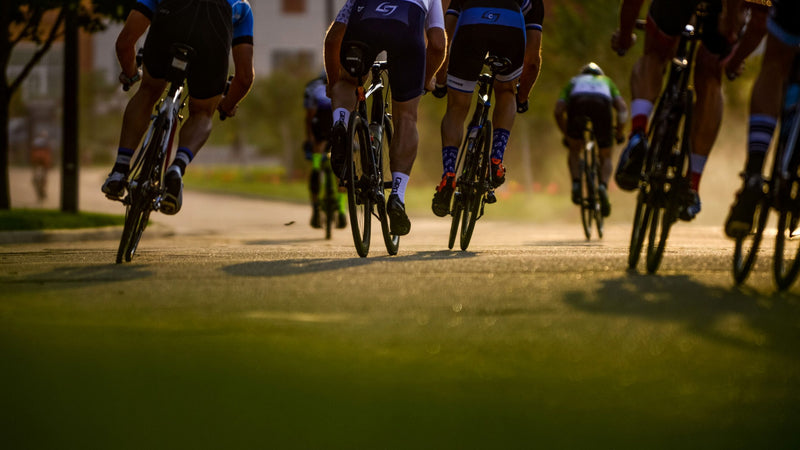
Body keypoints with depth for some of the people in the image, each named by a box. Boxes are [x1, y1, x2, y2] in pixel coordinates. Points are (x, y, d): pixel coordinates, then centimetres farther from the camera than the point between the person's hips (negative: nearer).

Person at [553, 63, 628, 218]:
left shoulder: (574, 81, 42)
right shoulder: (606, 81, 42)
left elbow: (558, 111, 27)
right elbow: (622, 107, 25)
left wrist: (567, 135, 38)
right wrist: (619, 133, 35)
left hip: (577, 101, 0)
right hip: (602, 102, 0)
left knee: (574, 149, 25)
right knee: (605, 156, 16)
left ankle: (576, 184, 3)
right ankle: (603, 186, -11)